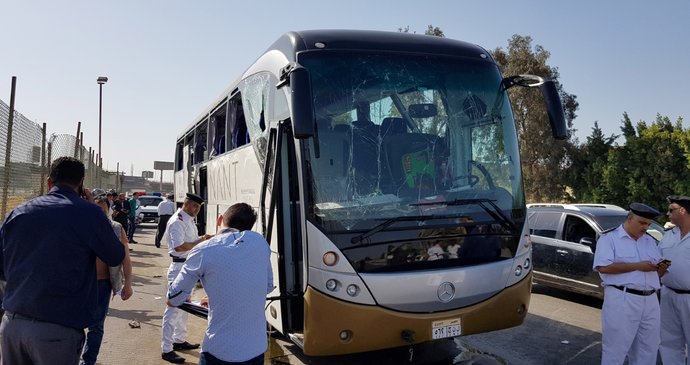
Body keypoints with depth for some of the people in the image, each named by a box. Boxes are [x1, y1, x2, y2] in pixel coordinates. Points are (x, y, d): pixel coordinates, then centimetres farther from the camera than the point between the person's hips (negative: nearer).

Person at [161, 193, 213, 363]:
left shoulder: (189, 221, 12)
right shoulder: (177, 222, -18)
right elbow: (179, 247, -26)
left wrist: (203, 239, 0)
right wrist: (199, 242, -19)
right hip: (180, 267, -10)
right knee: (173, 308, -4)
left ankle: (179, 340, 34)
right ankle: (166, 350, 4)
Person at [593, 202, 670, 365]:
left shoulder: (650, 241, 17)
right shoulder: (609, 238, -4)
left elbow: (657, 272, 21)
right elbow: (603, 267, -17)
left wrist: (661, 269, -4)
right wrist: (637, 266, -17)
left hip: (650, 302, 7)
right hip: (621, 301, -7)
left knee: (648, 349, 15)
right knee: (615, 348, 0)